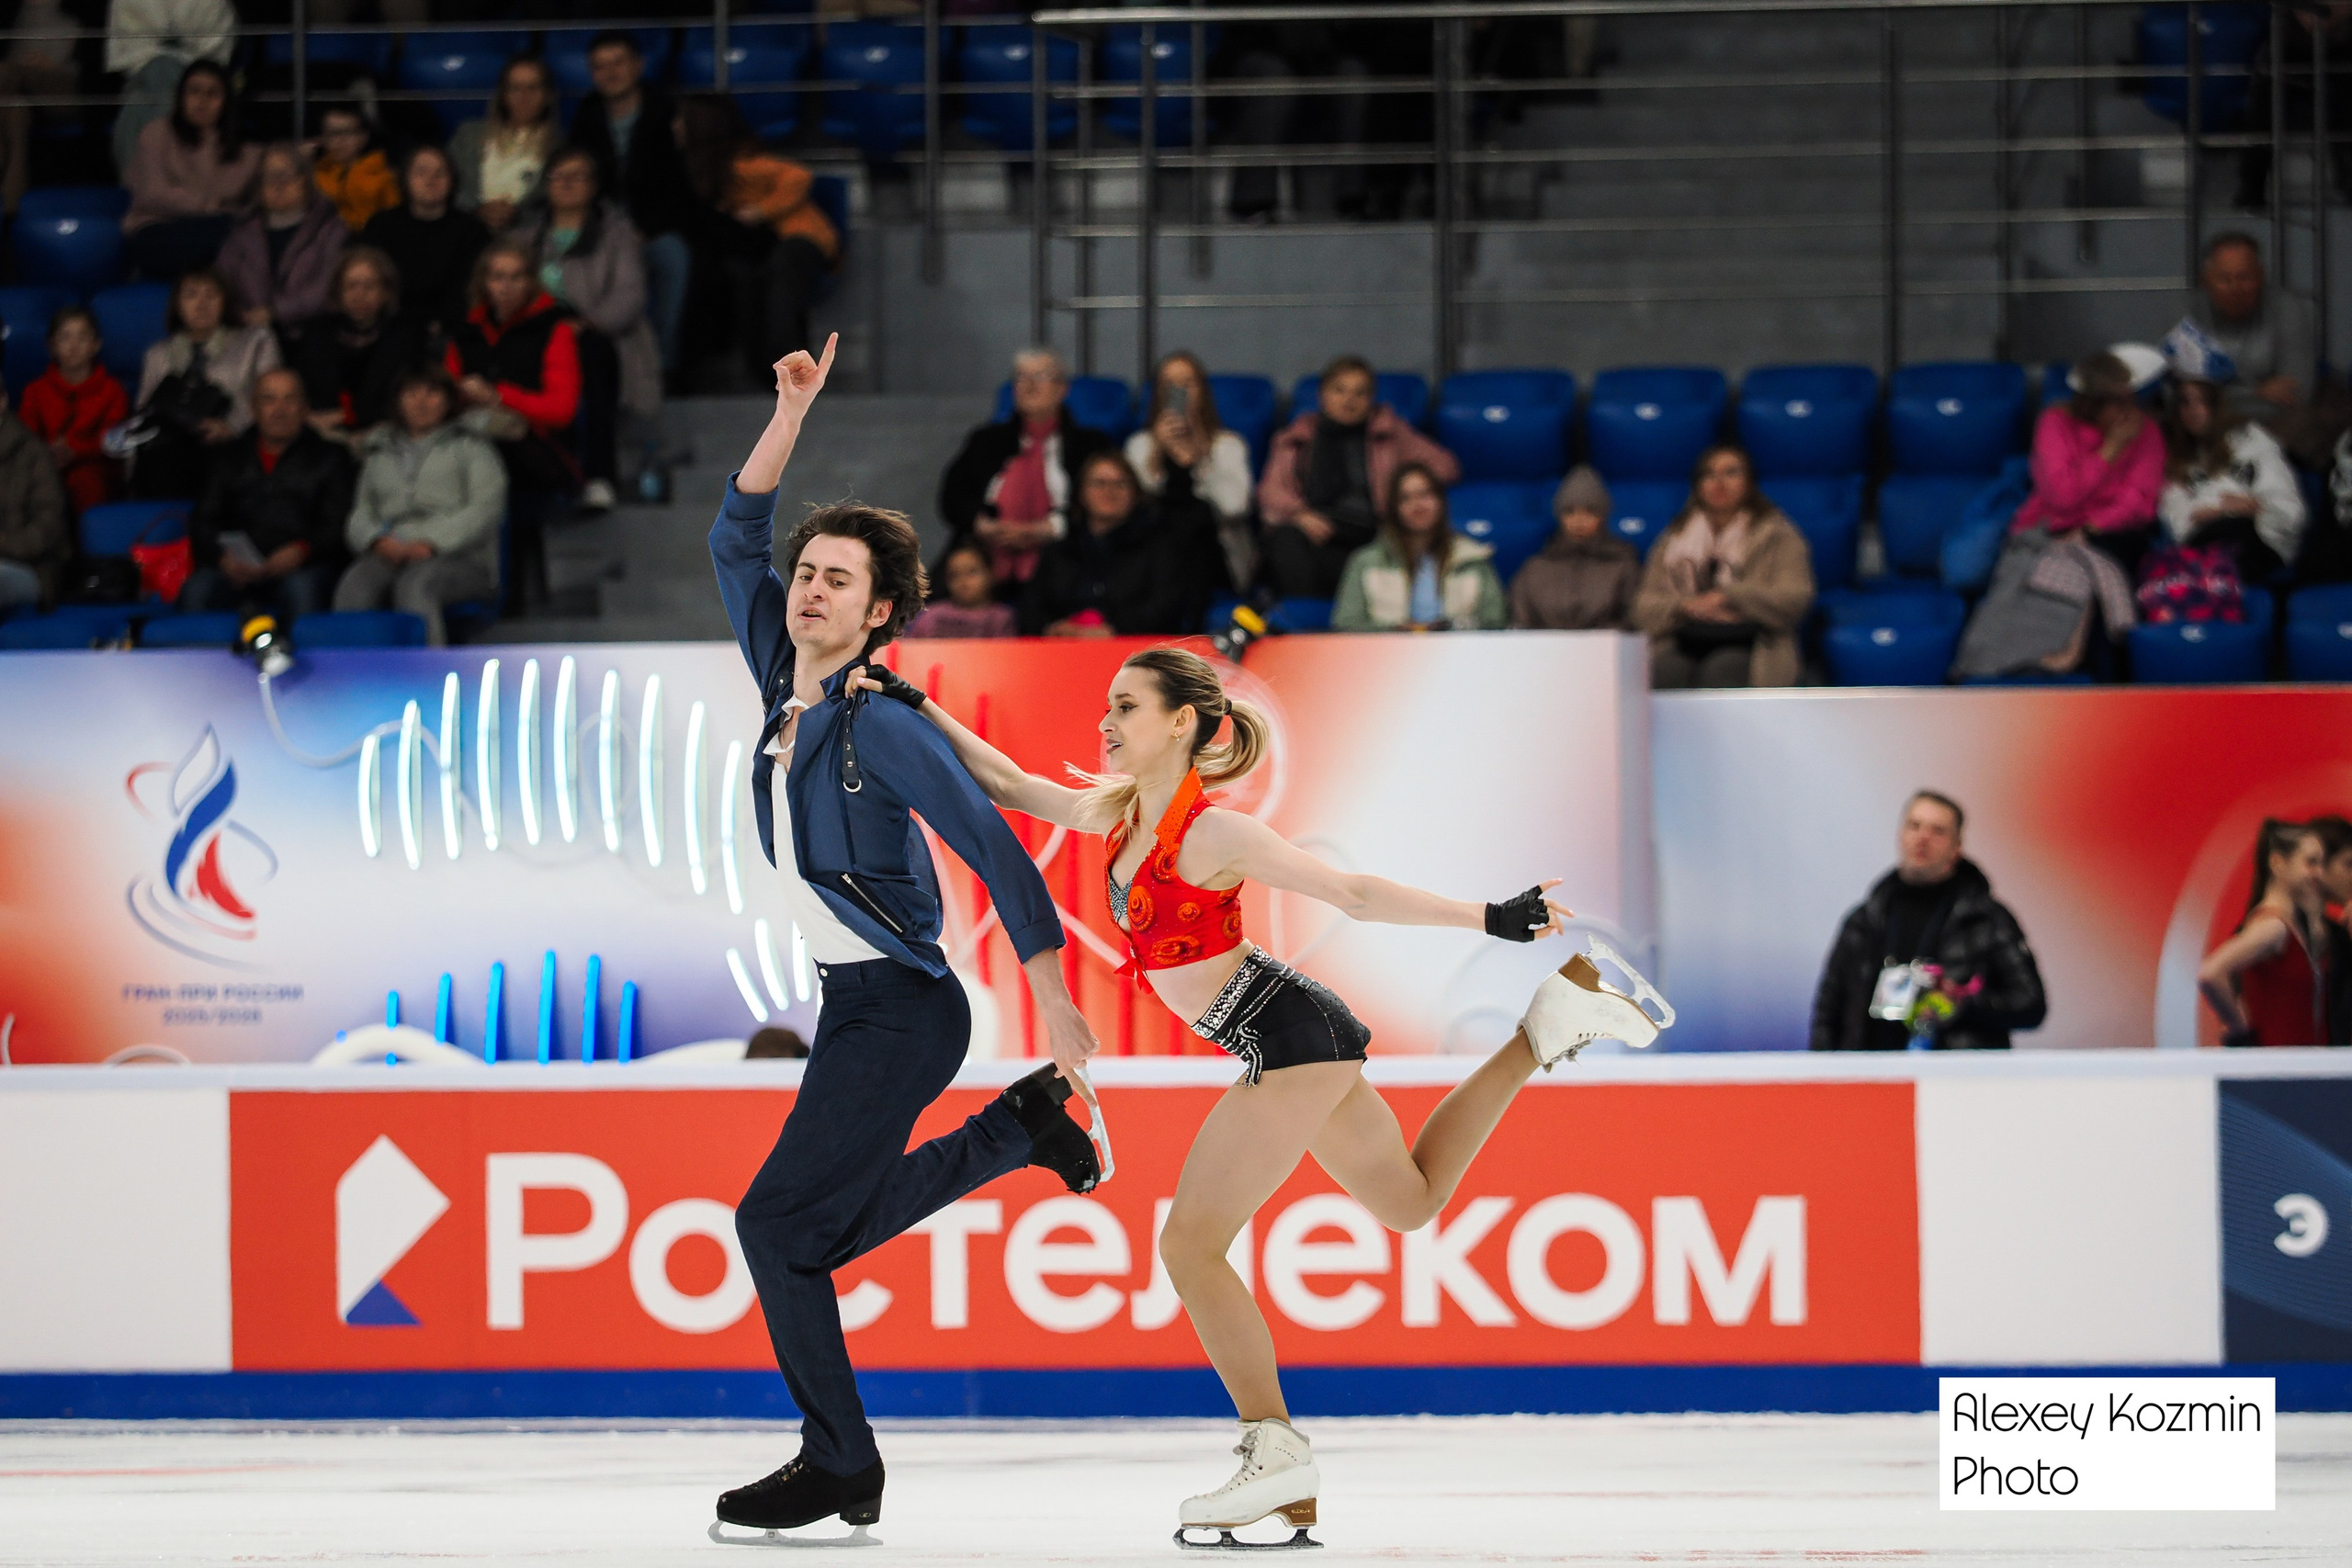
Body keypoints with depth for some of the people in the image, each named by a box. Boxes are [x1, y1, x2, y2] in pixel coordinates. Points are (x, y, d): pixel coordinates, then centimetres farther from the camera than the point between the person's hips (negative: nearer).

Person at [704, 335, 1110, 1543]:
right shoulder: (783, 684, 4)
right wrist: (790, 416, 2)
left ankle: (840, 1468, 0)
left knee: (778, 1223, -10)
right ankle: (1022, 1128, 30)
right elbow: (737, 538, 13)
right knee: (834, 1225, 18)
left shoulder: (881, 725, -17)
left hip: (900, 1011, -9)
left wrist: (1051, 997, -19)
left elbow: (994, 850, -17)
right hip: (854, 1004, 9)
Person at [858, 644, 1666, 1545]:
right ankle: (1542, 1029, 22)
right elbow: (1007, 784, 18)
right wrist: (918, 708, 12)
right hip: (1301, 1043, 10)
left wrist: (1493, 920, -19)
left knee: (1189, 1246, -9)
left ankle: (1274, 1449, -6)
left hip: (1292, 1039, -10)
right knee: (1412, 1201, 24)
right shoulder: (1120, 813, 6)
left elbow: (1352, 893, -17)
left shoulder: (1210, 833, -18)